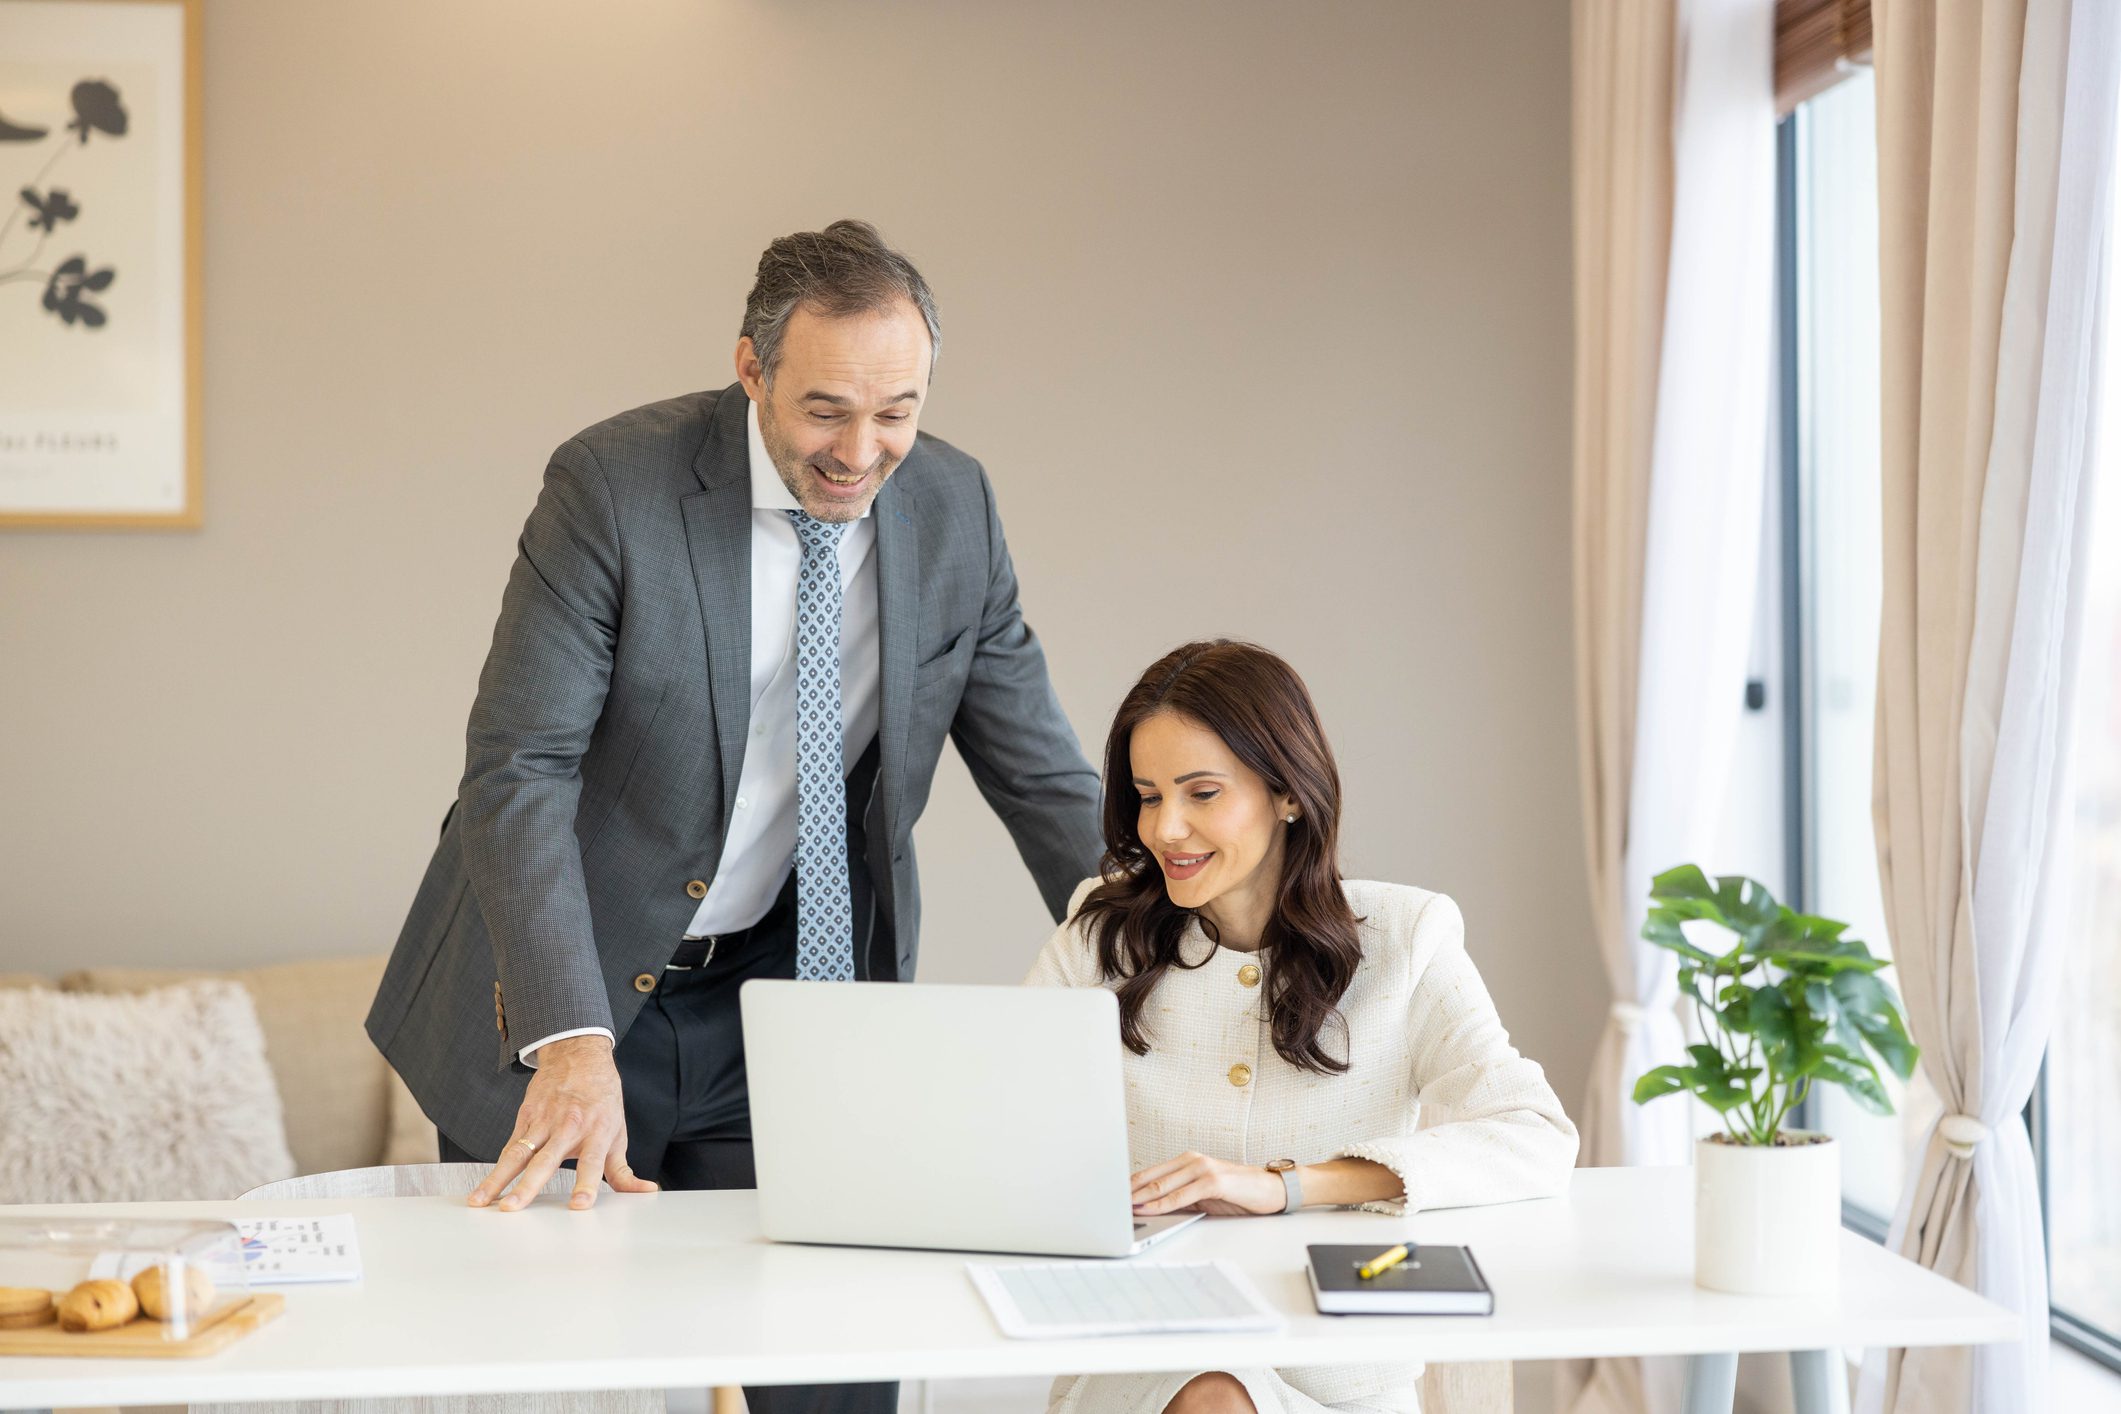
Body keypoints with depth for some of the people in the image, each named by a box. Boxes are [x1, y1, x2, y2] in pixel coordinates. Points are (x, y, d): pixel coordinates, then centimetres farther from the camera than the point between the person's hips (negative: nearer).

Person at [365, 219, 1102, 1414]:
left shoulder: (953, 507, -5)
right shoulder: (614, 485, -18)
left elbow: (1041, 773, 2)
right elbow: (517, 773, -22)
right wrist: (571, 1042, -34)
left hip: (783, 990, 3)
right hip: (568, 990, -3)